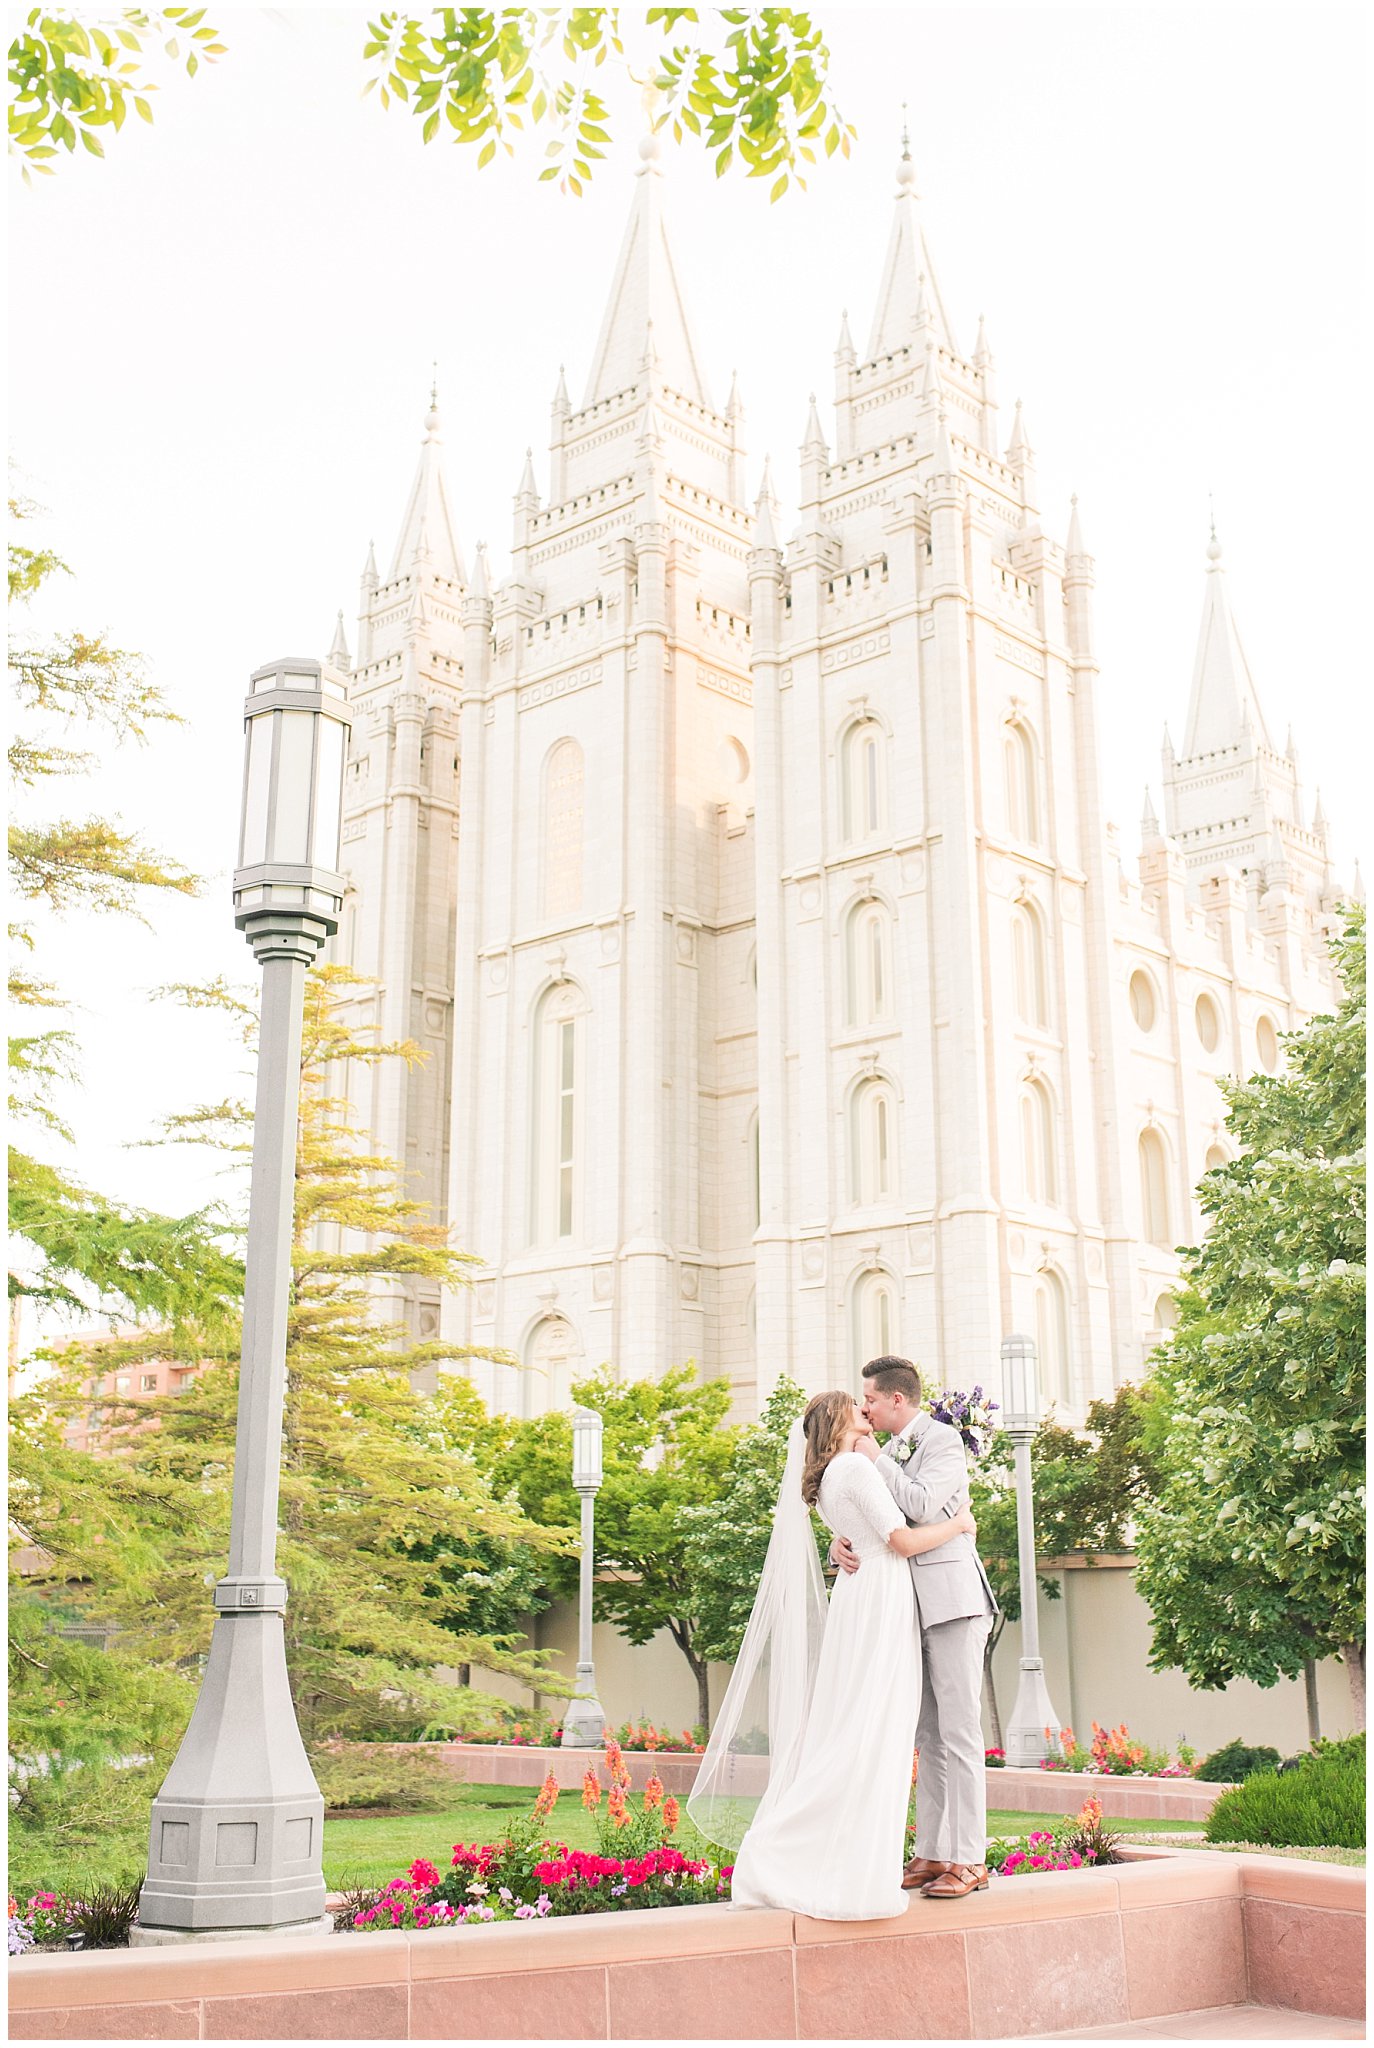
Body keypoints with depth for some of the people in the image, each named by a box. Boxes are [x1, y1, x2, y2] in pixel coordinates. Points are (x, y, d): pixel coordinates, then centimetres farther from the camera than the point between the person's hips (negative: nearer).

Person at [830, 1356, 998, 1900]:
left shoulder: (943, 1440, -5)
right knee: (927, 1739, 9)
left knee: (959, 1735, -6)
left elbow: (922, 1506, -19)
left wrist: (876, 1459, -10)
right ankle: (930, 1855, 13)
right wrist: (841, 1544, -5)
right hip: (912, 1607, 8)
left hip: (951, 1599, -8)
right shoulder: (889, 1452, 18)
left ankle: (968, 1861, -4)